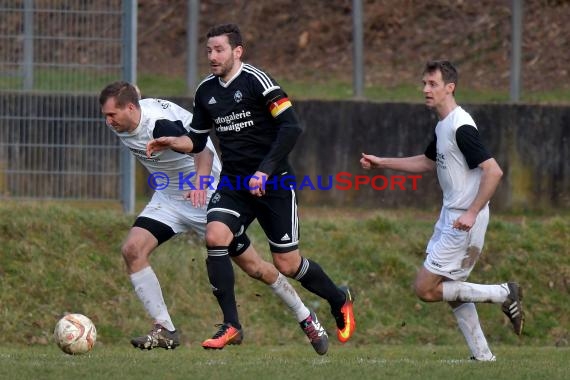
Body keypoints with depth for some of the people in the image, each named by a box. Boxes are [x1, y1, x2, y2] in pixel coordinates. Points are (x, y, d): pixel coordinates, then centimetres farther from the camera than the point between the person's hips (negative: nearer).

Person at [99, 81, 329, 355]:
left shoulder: (159, 125, -33)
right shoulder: (121, 124, -8)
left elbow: (202, 149, -44)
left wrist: (200, 180, -63)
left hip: (206, 196, -7)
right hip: (169, 197, 7)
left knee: (252, 266, 1)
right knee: (132, 250, -14)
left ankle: (306, 318, 20)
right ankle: (165, 330, -10)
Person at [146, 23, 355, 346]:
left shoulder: (256, 80, -13)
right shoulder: (206, 91, 7)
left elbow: (291, 127, -18)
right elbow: (197, 140, 18)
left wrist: (265, 170, -24)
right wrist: (173, 143, -4)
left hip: (274, 184, -5)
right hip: (234, 184, 5)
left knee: (287, 265, 0)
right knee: (215, 236, -22)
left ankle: (340, 300, 30)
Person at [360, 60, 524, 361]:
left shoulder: (461, 128, -19)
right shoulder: (443, 126, 12)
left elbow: (493, 171, -25)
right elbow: (427, 162, 30)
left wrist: (472, 213, -27)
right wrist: (381, 163, 27)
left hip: (464, 221, -10)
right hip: (450, 219, 10)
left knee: (426, 289, -7)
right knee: (451, 289, 14)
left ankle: (502, 294, -2)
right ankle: (483, 356, 17)